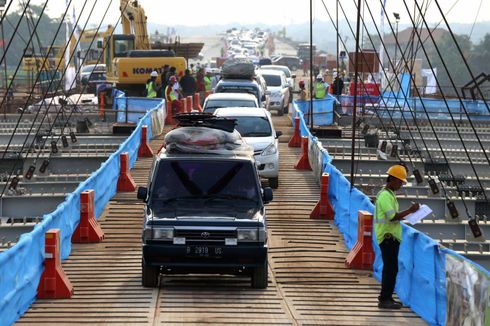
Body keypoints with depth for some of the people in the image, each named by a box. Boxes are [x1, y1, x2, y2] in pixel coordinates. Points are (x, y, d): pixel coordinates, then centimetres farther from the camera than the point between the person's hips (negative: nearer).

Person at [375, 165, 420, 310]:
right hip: (388, 236, -11)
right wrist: (409, 211, -20)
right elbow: (392, 217, -24)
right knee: (391, 268, -10)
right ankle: (385, 299, -8)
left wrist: (405, 216, 12)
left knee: (390, 268, 13)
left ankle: (386, 297, 19)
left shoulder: (389, 194, 17)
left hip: (391, 236, 11)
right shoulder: (385, 196, -16)